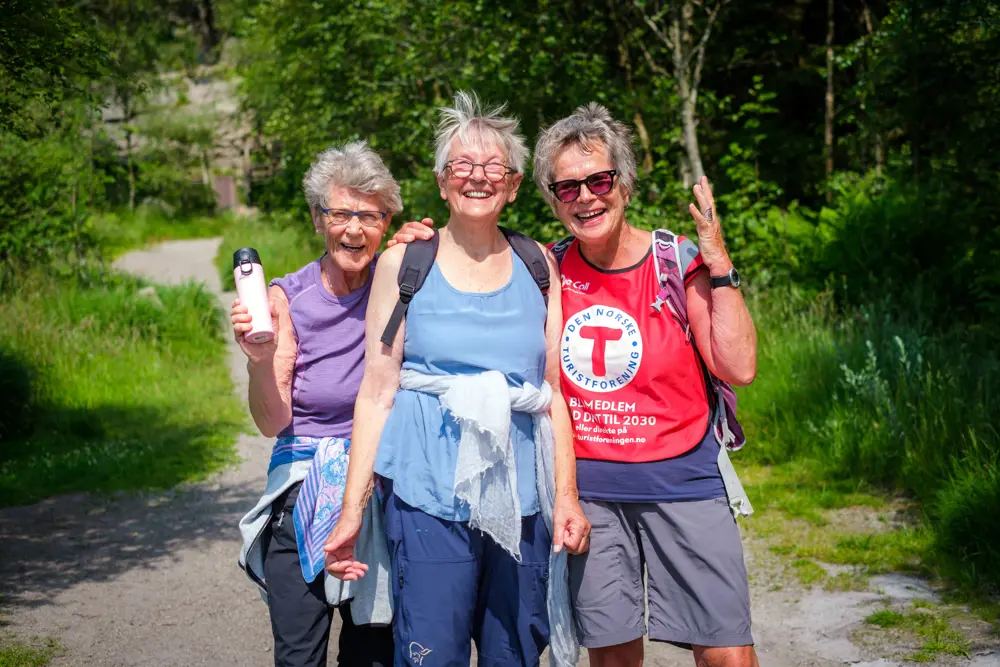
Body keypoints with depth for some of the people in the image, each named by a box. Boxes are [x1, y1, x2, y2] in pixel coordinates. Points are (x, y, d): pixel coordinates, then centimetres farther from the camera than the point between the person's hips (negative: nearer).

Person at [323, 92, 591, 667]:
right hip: (429, 496, -2)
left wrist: (567, 495, 4)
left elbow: (554, 391, 11)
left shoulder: (537, 265, 9)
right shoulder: (405, 262, 3)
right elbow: (377, 392, 1)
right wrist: (352, 510, -3)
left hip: (520, 503, 3)